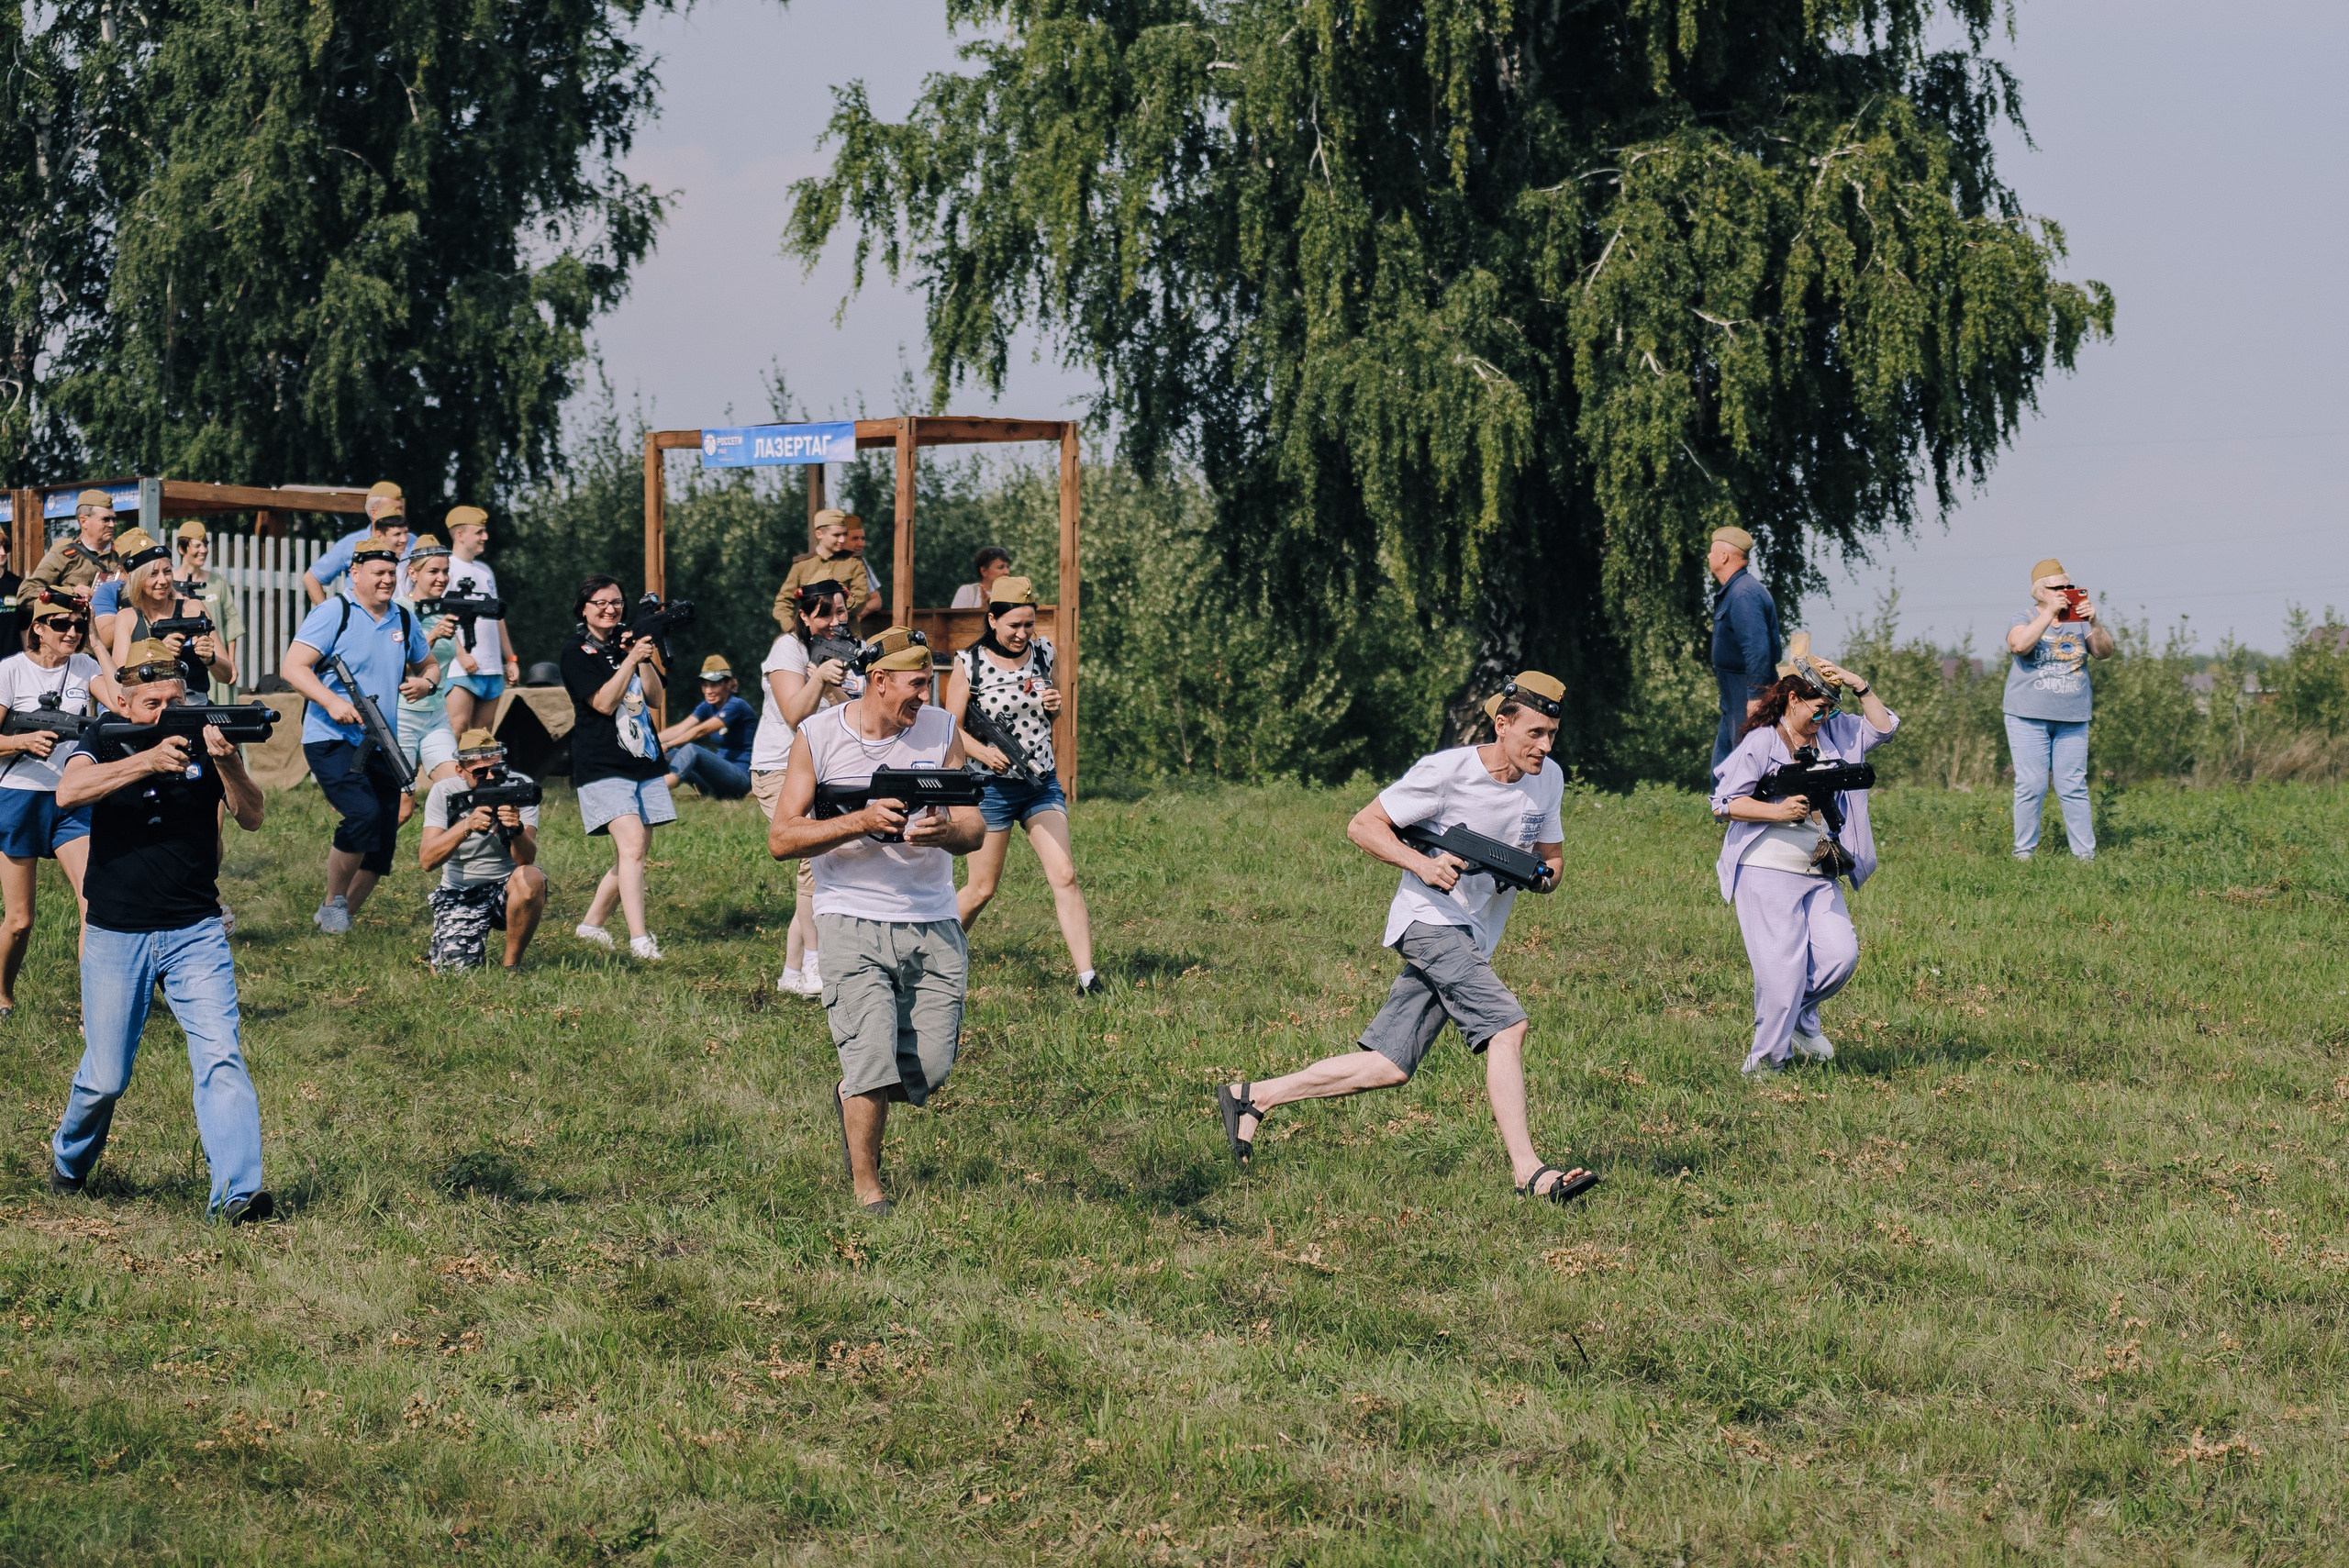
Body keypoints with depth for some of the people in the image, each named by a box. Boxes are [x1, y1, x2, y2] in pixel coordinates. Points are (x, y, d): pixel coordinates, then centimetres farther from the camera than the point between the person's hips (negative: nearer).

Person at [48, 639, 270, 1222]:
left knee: (221, 1057, -15)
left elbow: (252, 818, -9)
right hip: (116, 938, 0)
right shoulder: (101, 748, 0)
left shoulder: (203, 745, 2)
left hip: (195, 934, 1)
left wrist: (227, 763, -29)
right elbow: (69, 792, -22)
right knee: (106, 1077, 4)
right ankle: (69, 1162, 33)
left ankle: (236, 1192, -22)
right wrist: (149, 761, -34)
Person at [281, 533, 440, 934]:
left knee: (383, 843, 3)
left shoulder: (404, 620, 12)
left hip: (381, 745, 7)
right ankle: (333, 901, -6)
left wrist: (425, 681, 2)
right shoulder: (333, 614, -6)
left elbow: (428, 666, 27)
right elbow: (294, 667, -11)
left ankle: (342, 916, 19)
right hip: (332, 740, -7)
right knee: (363, 815, -26)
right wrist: (332, 702, -25)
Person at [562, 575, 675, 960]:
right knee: (631, 843, -20)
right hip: (602, 765, -7)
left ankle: (592, 923, 23)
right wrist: (632, 658, -15)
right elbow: (604, 702, -13)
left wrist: (645, 658, -3)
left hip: (644, 760, 7)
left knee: (638, 848, 7)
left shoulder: (627, 642, 16)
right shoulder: (576, 652, -2)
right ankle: (638, 939, -26)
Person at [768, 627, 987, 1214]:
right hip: (853, 918, -3)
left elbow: (975, 831, 2)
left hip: (932, 923, 3)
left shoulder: (941, 731, 4)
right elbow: (781, 839, -7)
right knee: (873, 1063, -14)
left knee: (930, 1070, 0)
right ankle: (866, 1188, 6)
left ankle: (853, 1096, 34)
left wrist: (945, 831, -22)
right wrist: (860, 822, -21)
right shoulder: (817, 738, -3)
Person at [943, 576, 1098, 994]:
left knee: (1065, 876, -9)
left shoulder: (1042, 653, 3)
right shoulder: (970, 665, -9)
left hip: (1042, 785, 4)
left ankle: (1087, 976, -12)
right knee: (981, 889, 4)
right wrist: (983, 752, -24)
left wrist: (1054, 706, -6)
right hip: (991, 787, -4)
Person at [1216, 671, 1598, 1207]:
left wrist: (1541, 875, -6)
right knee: (1507, 1026, -24)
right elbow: (1363, 826, -7)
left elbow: (1551, 860, 19)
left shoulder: (1549, 779, 7)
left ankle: (1253, 1097, 13)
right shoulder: (1447, 771, -13)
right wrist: (1421, 863, -22)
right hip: (1429, 921, -7)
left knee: (1388, 1067, 3)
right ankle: (1527, 1172, -25)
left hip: (1470, 939, 7)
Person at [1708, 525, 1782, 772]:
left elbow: (1758, 650, -27)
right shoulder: (1733, 591, 14)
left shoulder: (1744, 594, -19)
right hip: (1735, 704, 11)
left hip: (1747, 699, -11)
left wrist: (1755, 696, -27)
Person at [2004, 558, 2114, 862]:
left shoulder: (2078, 622, 10)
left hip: (2072, 720, 2)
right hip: (2029, 718, -2)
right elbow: (2019, 645, -18)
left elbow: (2104, 652, -1)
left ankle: (2085, 853, 4)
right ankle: (2024, 851, 3)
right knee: (2031, 787, -4)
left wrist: (2093, 624, -18)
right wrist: (2050, 612, -18)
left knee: (2074, 788, 2)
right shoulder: (2026, 620, 3)